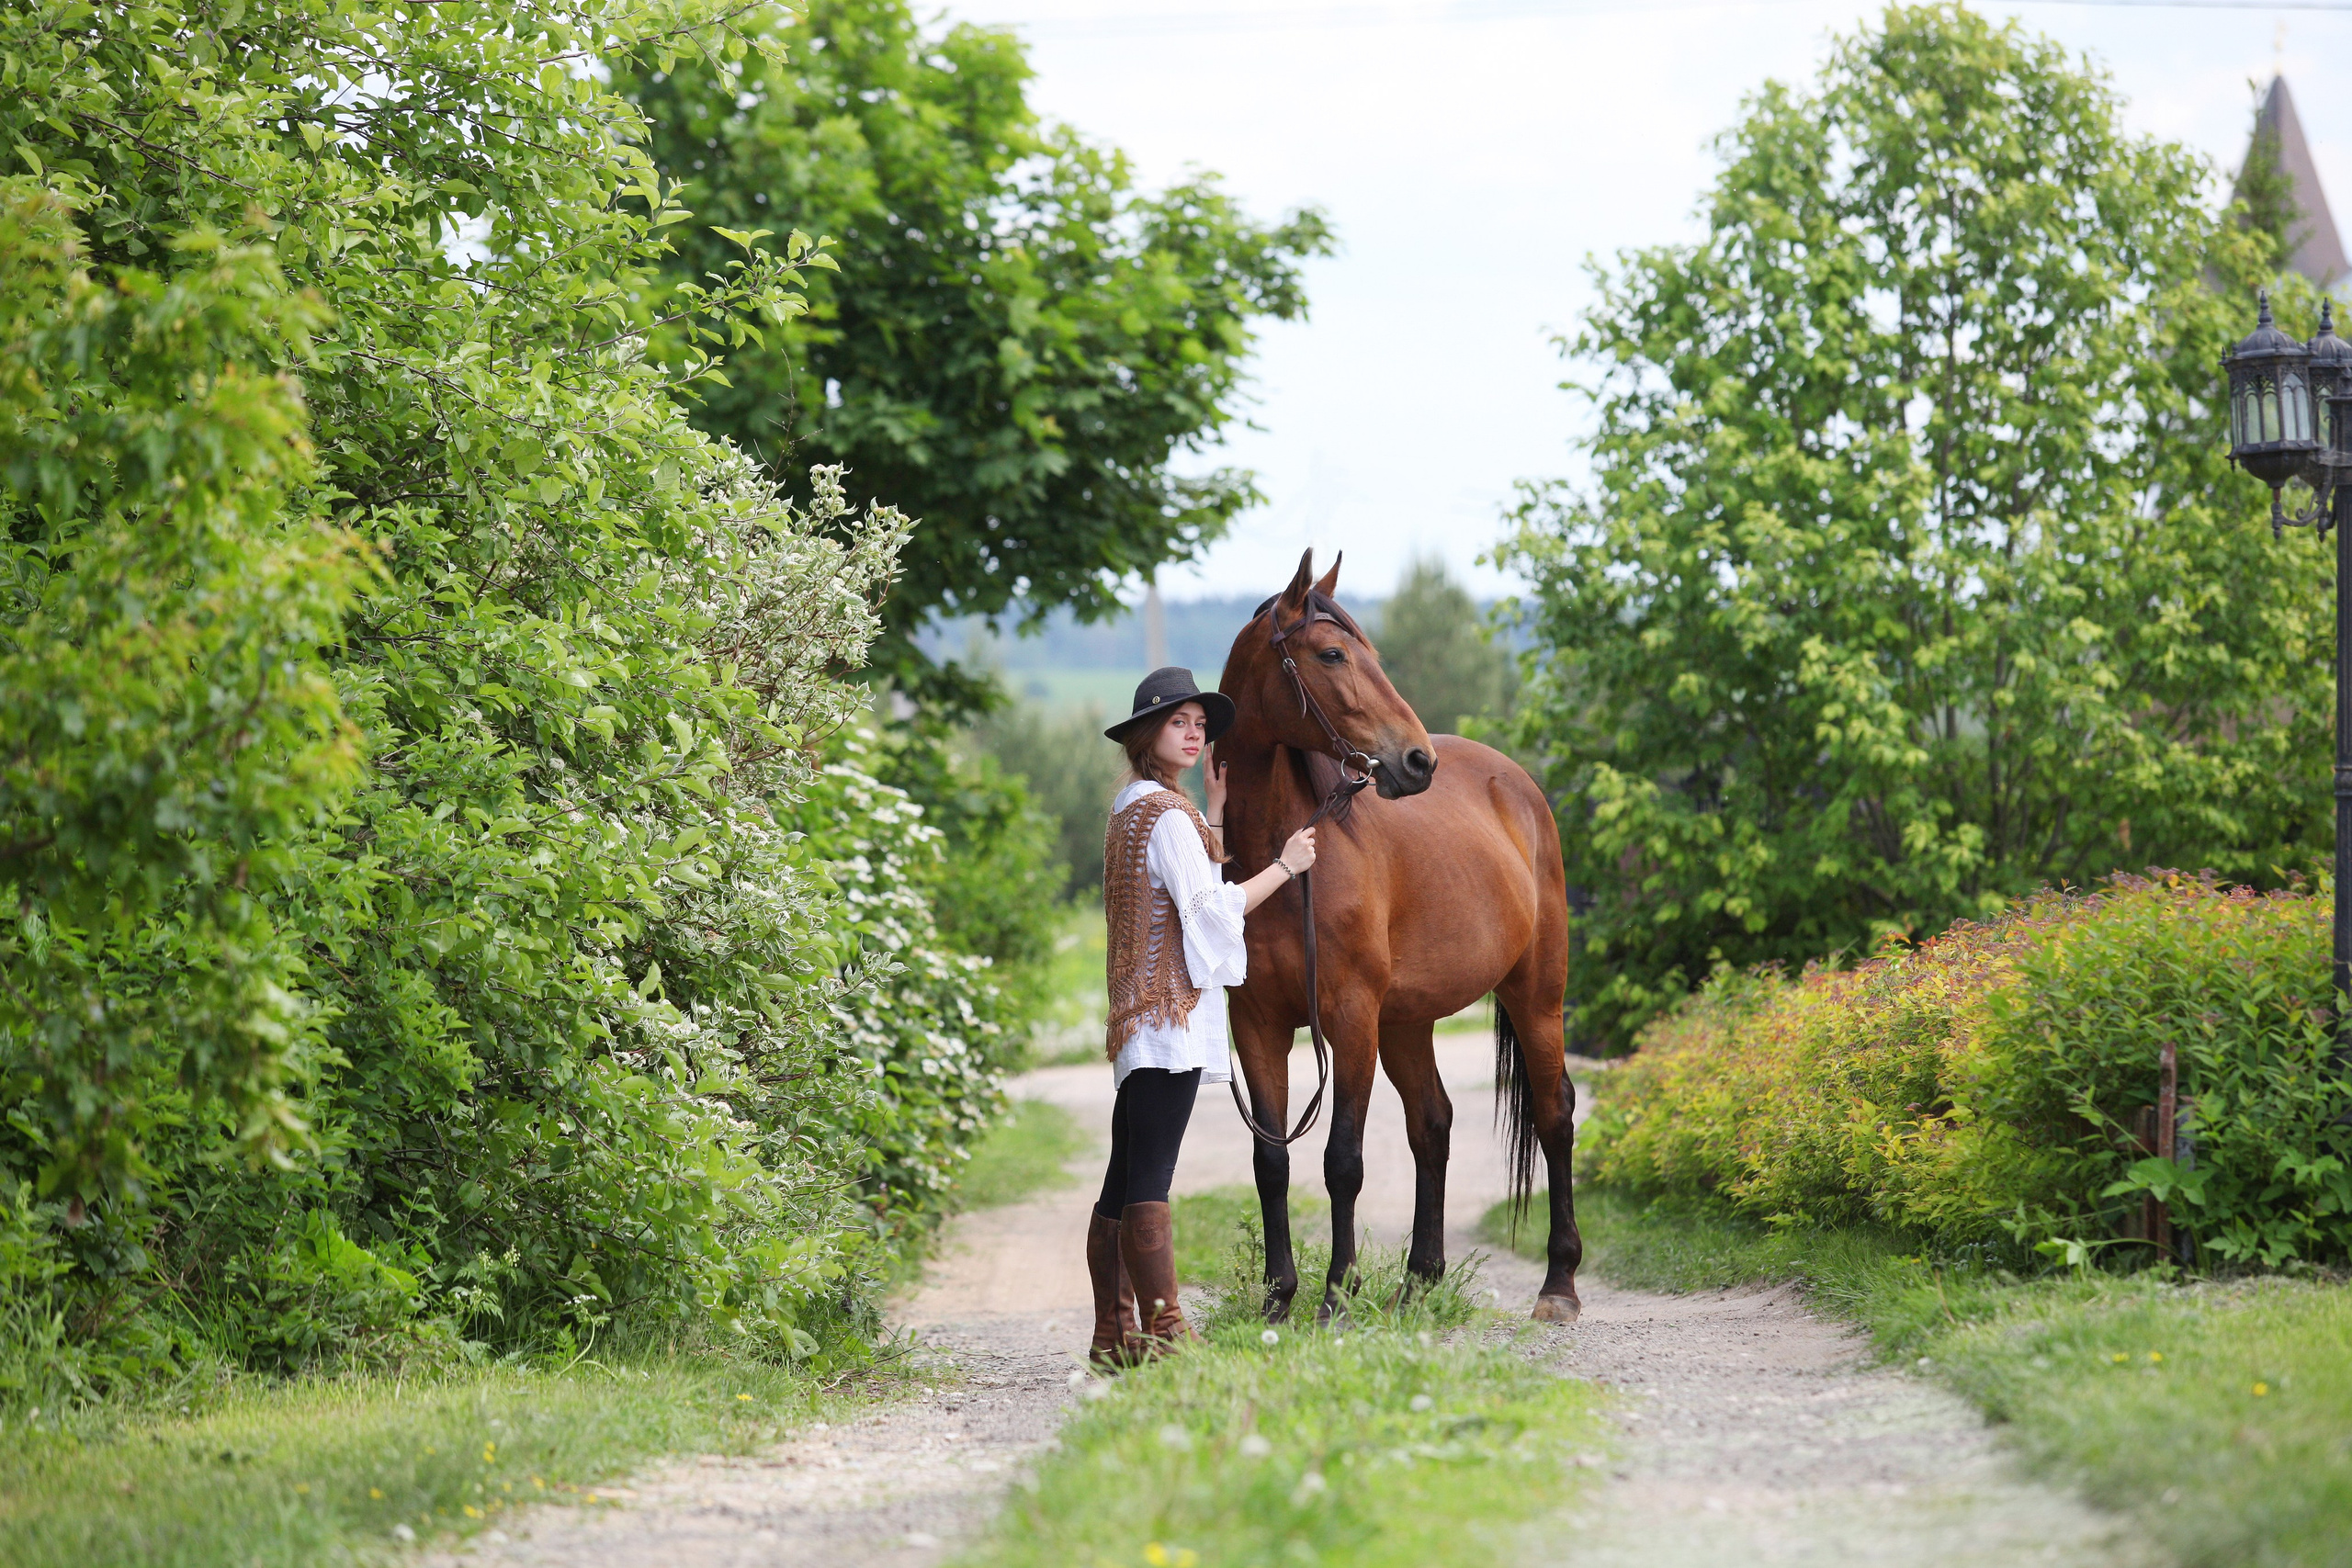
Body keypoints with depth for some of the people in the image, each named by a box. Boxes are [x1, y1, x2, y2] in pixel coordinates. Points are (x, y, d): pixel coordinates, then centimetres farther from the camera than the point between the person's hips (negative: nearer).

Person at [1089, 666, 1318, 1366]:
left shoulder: (1134, 809, 20)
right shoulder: (1167, 813, -10)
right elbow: (1211, 906, -13)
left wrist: (1216, 812, 24)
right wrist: (1286, 865, -3)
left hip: (1138, 1015, 10)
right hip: (1172, 1013, -10)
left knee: (1125, 1178, 9)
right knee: (1149, 1177, -14)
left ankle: (1115, 1336, 12)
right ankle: (1164, 1331, -18)